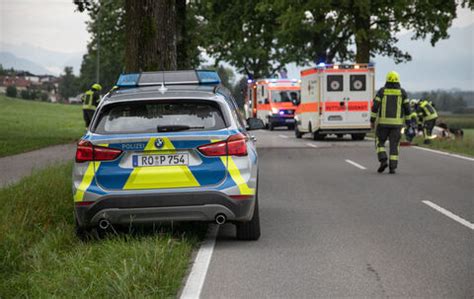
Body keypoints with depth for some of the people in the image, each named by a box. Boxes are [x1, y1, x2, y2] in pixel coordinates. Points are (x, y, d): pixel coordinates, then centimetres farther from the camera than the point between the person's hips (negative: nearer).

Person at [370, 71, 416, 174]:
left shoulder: (382, 91, -2)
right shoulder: (402, 92, 0)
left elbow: (375, 106, -6)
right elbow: (407, 108, 0)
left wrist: (372, 121, 0)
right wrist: (409, 122, 8)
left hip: (383, 122, -1)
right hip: (396, 123, 1)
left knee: (380, 143, 12)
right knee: (394, 145, 5)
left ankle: (383, 161, -8)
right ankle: (392, 167, -2)